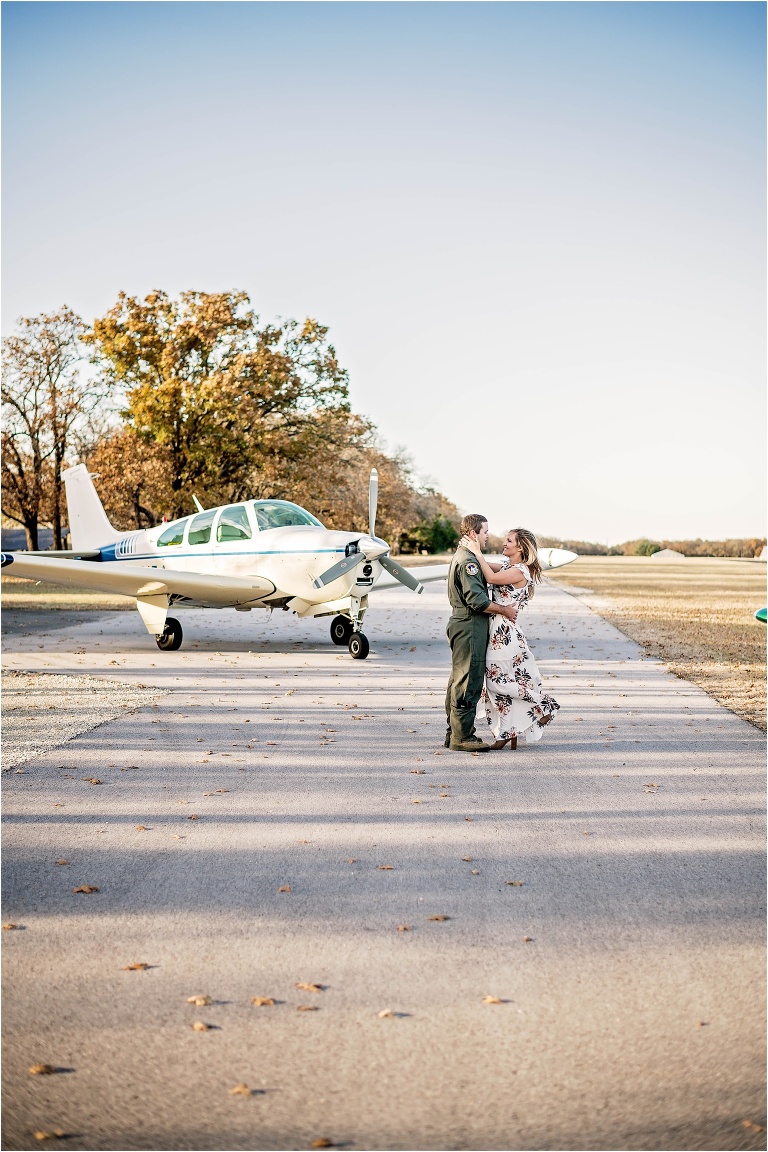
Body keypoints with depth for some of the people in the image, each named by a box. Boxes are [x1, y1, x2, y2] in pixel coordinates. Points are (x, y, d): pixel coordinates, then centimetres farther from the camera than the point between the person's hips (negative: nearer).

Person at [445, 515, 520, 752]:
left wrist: (499, 608, 12)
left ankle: (454, 733, 19)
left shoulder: (462, 557, 18)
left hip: (462, 624, 11)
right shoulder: (468, 561, -16)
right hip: (470, 628, -11)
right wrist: (504, 610, -12)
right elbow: (477, 600, -23)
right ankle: (462, 737, -6)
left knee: (459, 681, 14)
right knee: (468, 682, -8)